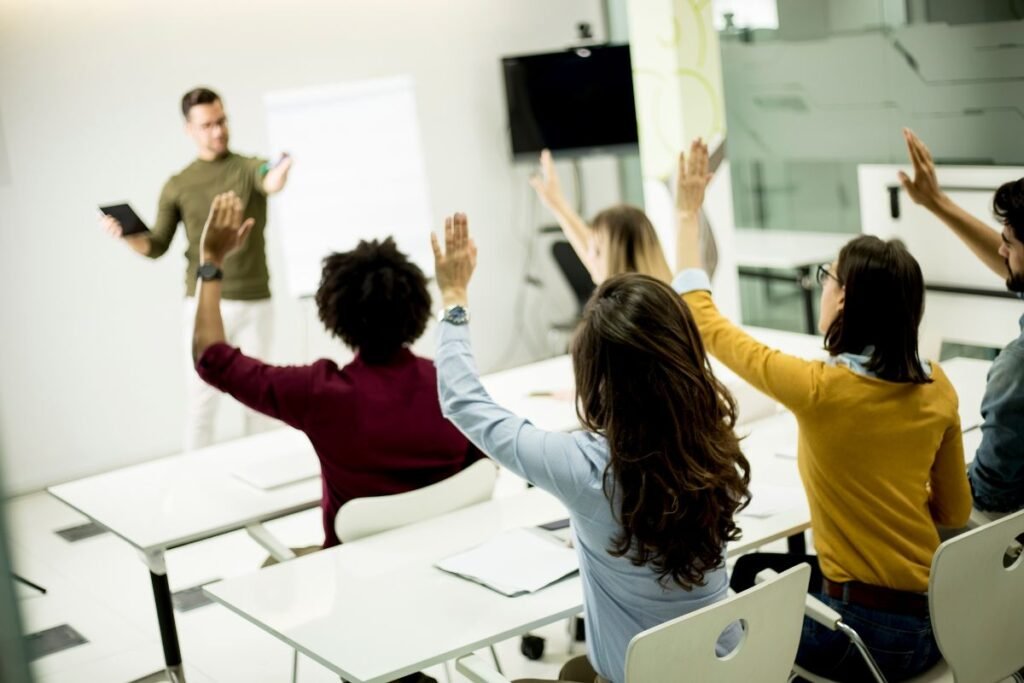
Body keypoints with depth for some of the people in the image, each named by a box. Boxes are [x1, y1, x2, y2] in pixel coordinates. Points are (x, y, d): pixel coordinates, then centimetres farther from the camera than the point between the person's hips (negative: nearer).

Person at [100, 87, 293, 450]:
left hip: (256, 302, 0)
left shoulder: (249, 167, -1)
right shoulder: (177, 186, 4)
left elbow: (271, 182, -26)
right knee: (201, 398, 0)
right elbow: (158, 245, 5)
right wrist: (127, 236, -17)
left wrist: (282, 170, -51)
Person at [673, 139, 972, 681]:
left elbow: (702, 320, -6)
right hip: (933, 625, 6)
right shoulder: (938, 390, -4)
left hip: (859, 633, -6)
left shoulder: (818, 388, -20)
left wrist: (688, 215, 2)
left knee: (748, 575, 23)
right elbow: (954, 511, 8)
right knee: (788, 566, 29)